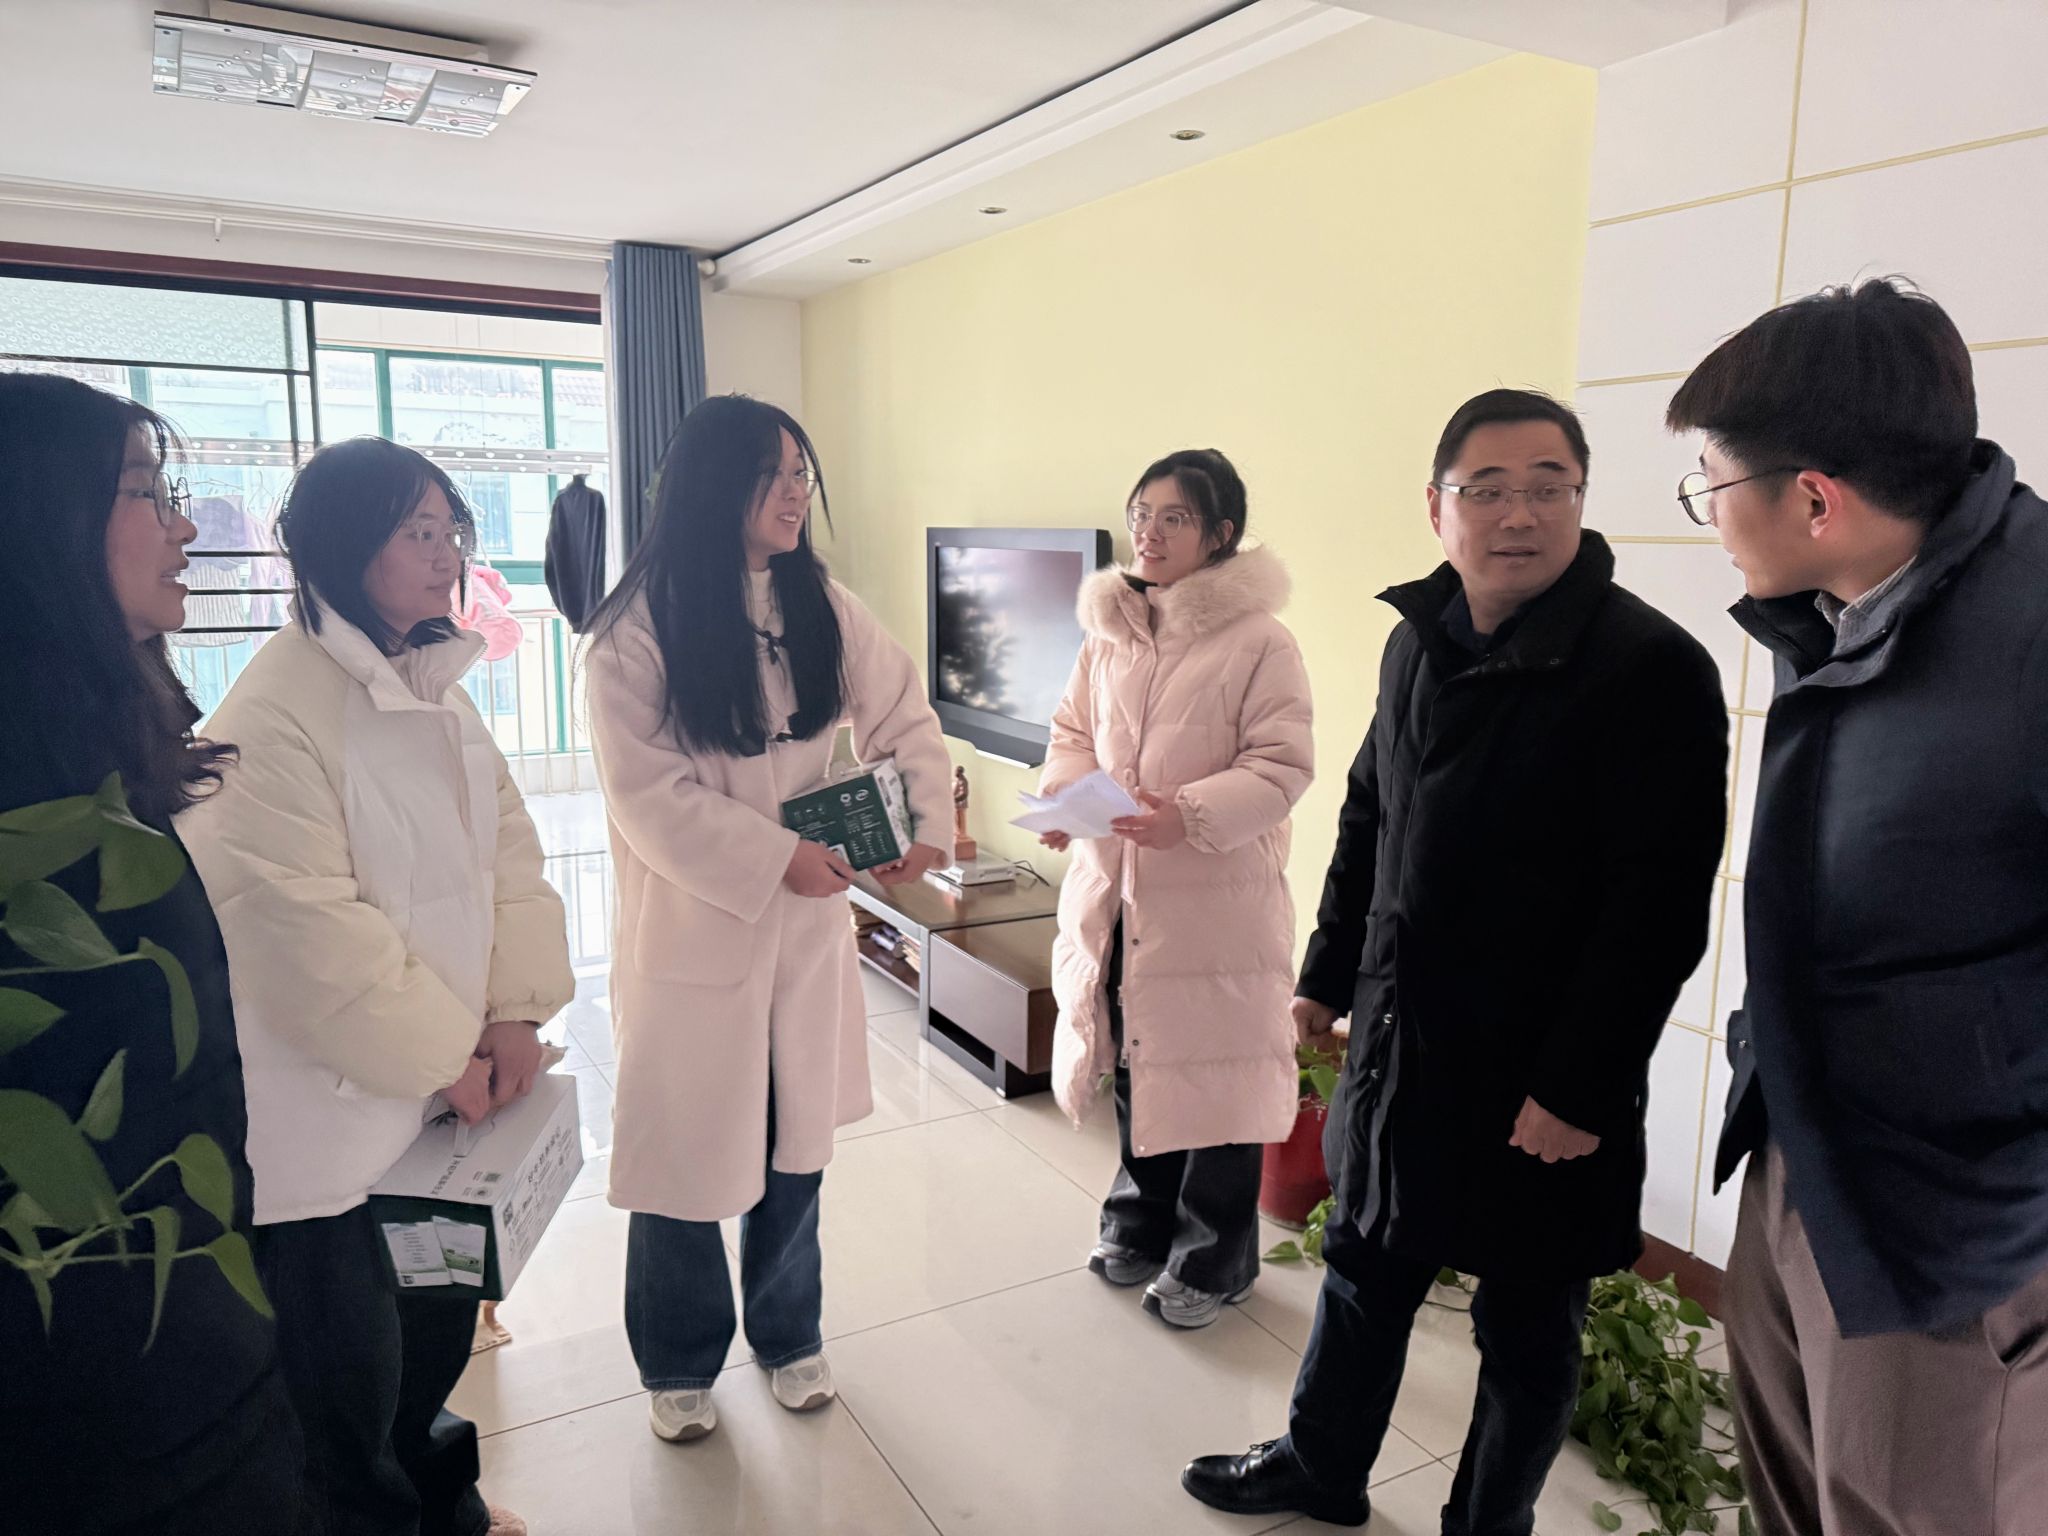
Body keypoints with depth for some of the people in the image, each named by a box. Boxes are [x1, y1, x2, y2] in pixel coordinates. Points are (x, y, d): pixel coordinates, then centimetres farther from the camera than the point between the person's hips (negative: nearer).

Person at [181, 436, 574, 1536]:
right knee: (347, 1383, 9)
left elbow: (505, 846, 6)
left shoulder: (432, 684, 7)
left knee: (439, 1327, 24)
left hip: (445, 1082, 8)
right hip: (324, 1115, -8)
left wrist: (516, 1011, -3)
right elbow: (310, 929, -23)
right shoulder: (277, 710, -20)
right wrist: (440, 1056, -14)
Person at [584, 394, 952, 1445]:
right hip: (691, 924, -4)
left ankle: (788, 1336, 41)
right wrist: (774, 857, -21)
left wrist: (922, 822, -9)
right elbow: (647, 793, -16)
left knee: (797, 1142, 17)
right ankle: (678, 1366, 34)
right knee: (684, 1153, 9)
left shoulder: (822, 606, 1)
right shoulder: (639, 628, -13)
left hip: (809, 922, 4)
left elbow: (902, 717, 6)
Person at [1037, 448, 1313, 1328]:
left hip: (1217, 900, -5)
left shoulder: (1258, 641, -11)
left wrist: (1191, 815, -26)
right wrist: (1063, 791, -6)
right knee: (1134, 1061, 19)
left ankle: (1212, 1260, 27)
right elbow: (1074, 729, 14)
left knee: (1213, 1073, 6)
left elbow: (1283, 765, -14)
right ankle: (1142, 1222, 40)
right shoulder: (1108, 630, 7)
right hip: (1115, 890, 6)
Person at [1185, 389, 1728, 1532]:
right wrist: (1329, 973, 14)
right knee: (1365, 1266, 22)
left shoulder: (1653, 667, -17)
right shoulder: (1419, 641, 4)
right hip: (1398, 1038, 6)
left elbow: (1660, 908, -19)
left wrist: (1581, 1088, -18)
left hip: (1541, 1080, -6)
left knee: (1528, 1324, 14)